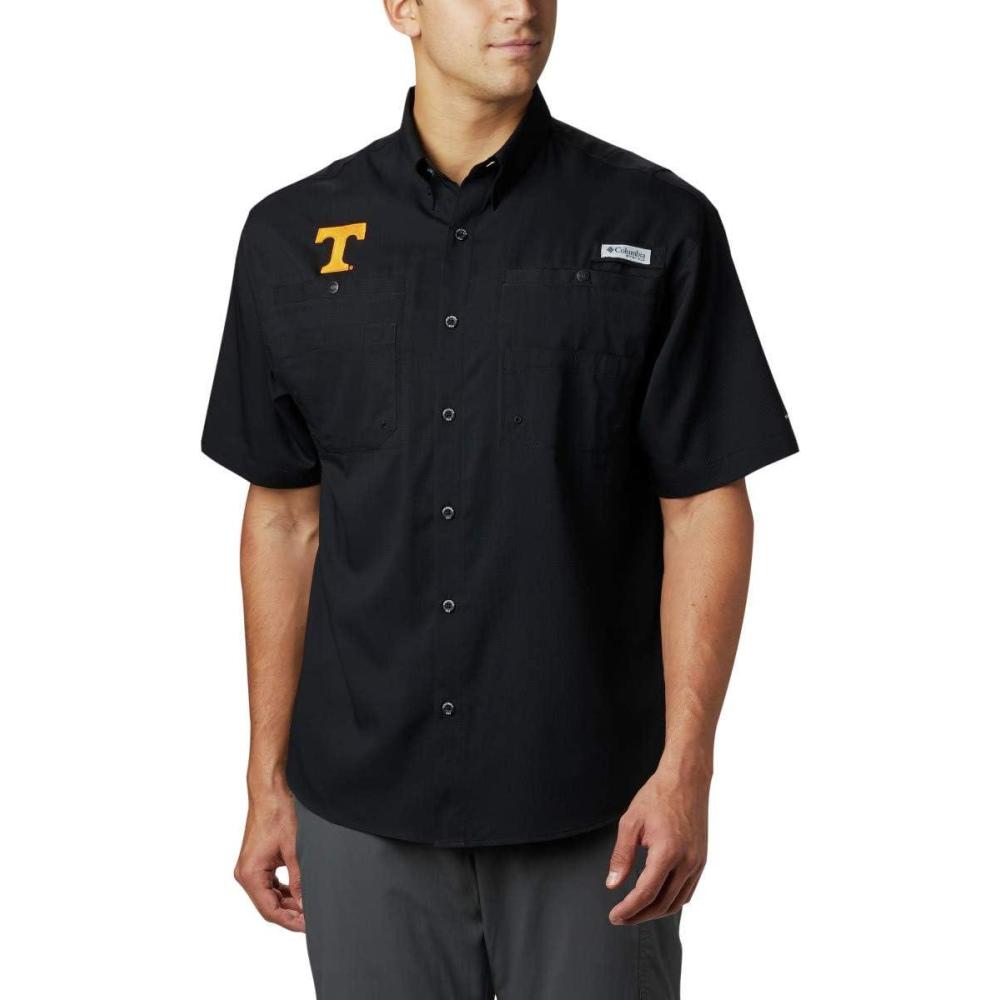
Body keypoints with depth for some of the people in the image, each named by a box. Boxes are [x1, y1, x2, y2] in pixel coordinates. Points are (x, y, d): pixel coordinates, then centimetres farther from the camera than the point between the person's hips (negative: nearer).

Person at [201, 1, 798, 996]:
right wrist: (268, 778, 6)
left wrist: (684, 769, -12)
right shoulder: (293, 235, 2)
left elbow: (706, 506, -5)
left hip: (592, 806, -1)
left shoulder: (658, 226, -4)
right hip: (364, 807, 2)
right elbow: (284, 516, 6)